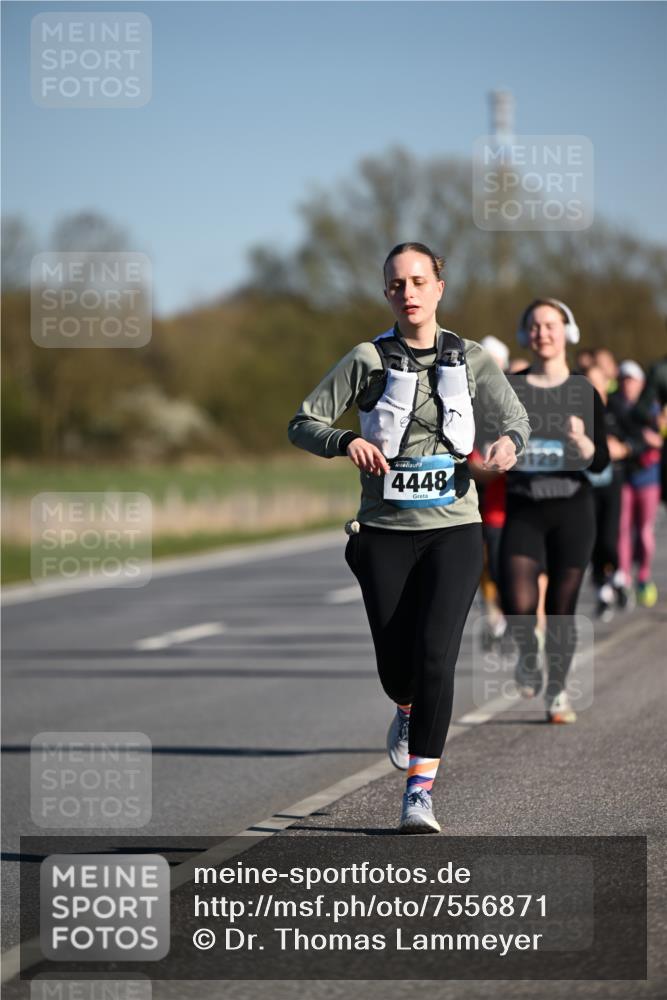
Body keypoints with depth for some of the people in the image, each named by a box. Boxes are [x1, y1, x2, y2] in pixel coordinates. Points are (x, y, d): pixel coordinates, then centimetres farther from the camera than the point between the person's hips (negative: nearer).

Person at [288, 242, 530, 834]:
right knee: (395, 665, 6)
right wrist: (345, 442, -21)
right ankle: (408, 711, 45)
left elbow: (515, 416, 15)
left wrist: (510, 442, -9)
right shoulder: (367, 360, -1)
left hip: (453, 528, 0)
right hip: (385, 533, 0)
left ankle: (420, 792, -8)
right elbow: (303, 424, -1)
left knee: (435, 657, -14)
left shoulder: (469, 359, 3)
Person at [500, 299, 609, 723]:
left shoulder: (584, 393, 1)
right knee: (518, 605, -16)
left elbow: (600, 463, -2)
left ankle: (557, 691, 21)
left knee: (562, 608, 2)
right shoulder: (509, 389, 3)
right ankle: (528, 652, 17)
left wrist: (582, 442, -21)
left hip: (572, 508, 0)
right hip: (523, 508, 0)